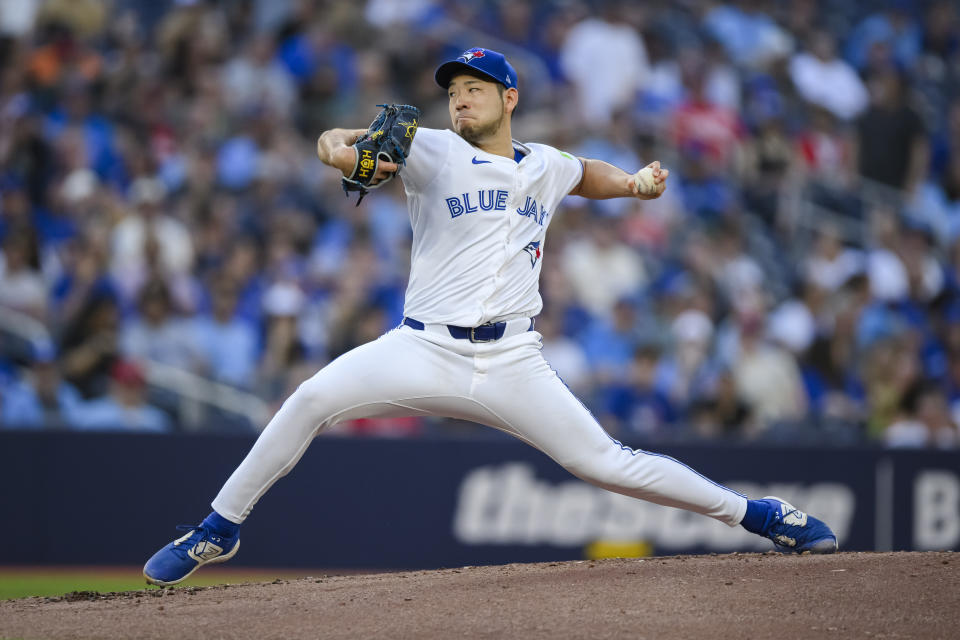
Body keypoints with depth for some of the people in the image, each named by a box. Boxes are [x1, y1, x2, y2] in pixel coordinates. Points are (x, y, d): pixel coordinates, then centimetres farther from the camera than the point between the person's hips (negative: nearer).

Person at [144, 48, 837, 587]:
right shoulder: (434, 152, 2)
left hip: (512, 363, 1)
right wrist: (340, 148, -36)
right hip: (425, 349, -1)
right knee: (314, 399, -22)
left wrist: (635, 183, 23)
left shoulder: (546, 167, 13)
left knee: (603, 462, -3)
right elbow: (340, 140, -15)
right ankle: (219, 530, -8)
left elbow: (586, 173, 39)